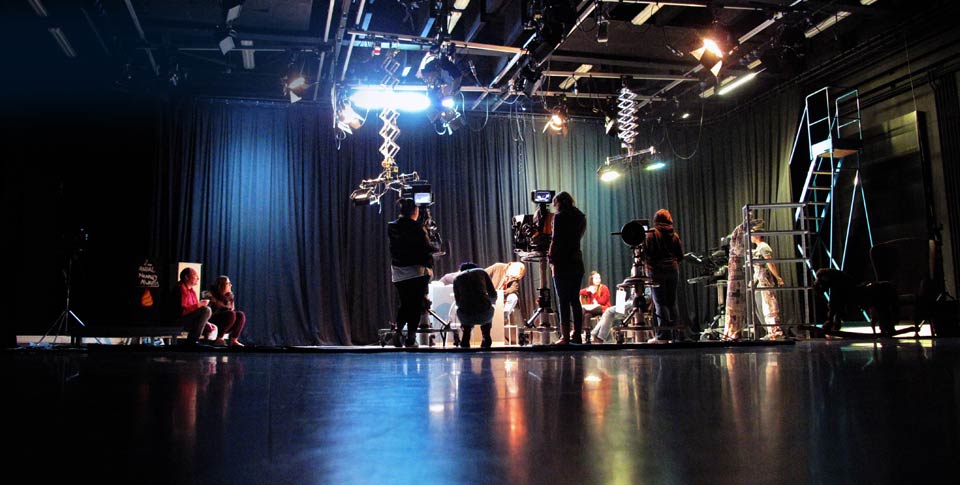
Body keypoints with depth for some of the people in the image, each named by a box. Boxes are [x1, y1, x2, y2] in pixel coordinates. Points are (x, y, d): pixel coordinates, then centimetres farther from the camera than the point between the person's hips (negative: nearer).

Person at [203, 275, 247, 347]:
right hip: (212, 323, -6)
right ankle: (218, 338, -23)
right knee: (231, 314, -29)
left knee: (240, 315, -17)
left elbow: (232, 310, 8)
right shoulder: (210, 294, -8)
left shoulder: (229, 296, 7)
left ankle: (234, 341, -18)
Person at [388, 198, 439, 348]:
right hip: (417, 272, -4)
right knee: (415, 304, 3)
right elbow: (426, 248, -10)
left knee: (403, 303, 15)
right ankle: (410, 337, 1)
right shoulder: (417, 227, -11)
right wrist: (437, 249, 9)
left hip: (398, 273, 5)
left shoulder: (391, 227, 3)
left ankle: (398, 330, -3)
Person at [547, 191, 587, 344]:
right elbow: (576, 238, 15)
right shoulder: (580, 217, 13)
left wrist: (551, 258, -1)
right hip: (577, 261, 6)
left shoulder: (559, 217, -6)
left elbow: (555, 240, -11)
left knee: (563, 300, -4)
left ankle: (565, 336, -5)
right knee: (575, 300, 9)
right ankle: (577, 335, 10)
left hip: (563, 263, -6)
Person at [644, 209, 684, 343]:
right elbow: (681, 255, 9)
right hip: (673, 270, 5)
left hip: (657, 271, -5)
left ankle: (662, 335, -7)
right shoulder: (675, 235, 8)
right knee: (672, 303, 11)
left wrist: (646, 267, 2)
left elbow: (648, 254, -13)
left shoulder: (651, 234, -7)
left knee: (660, 303, -5)